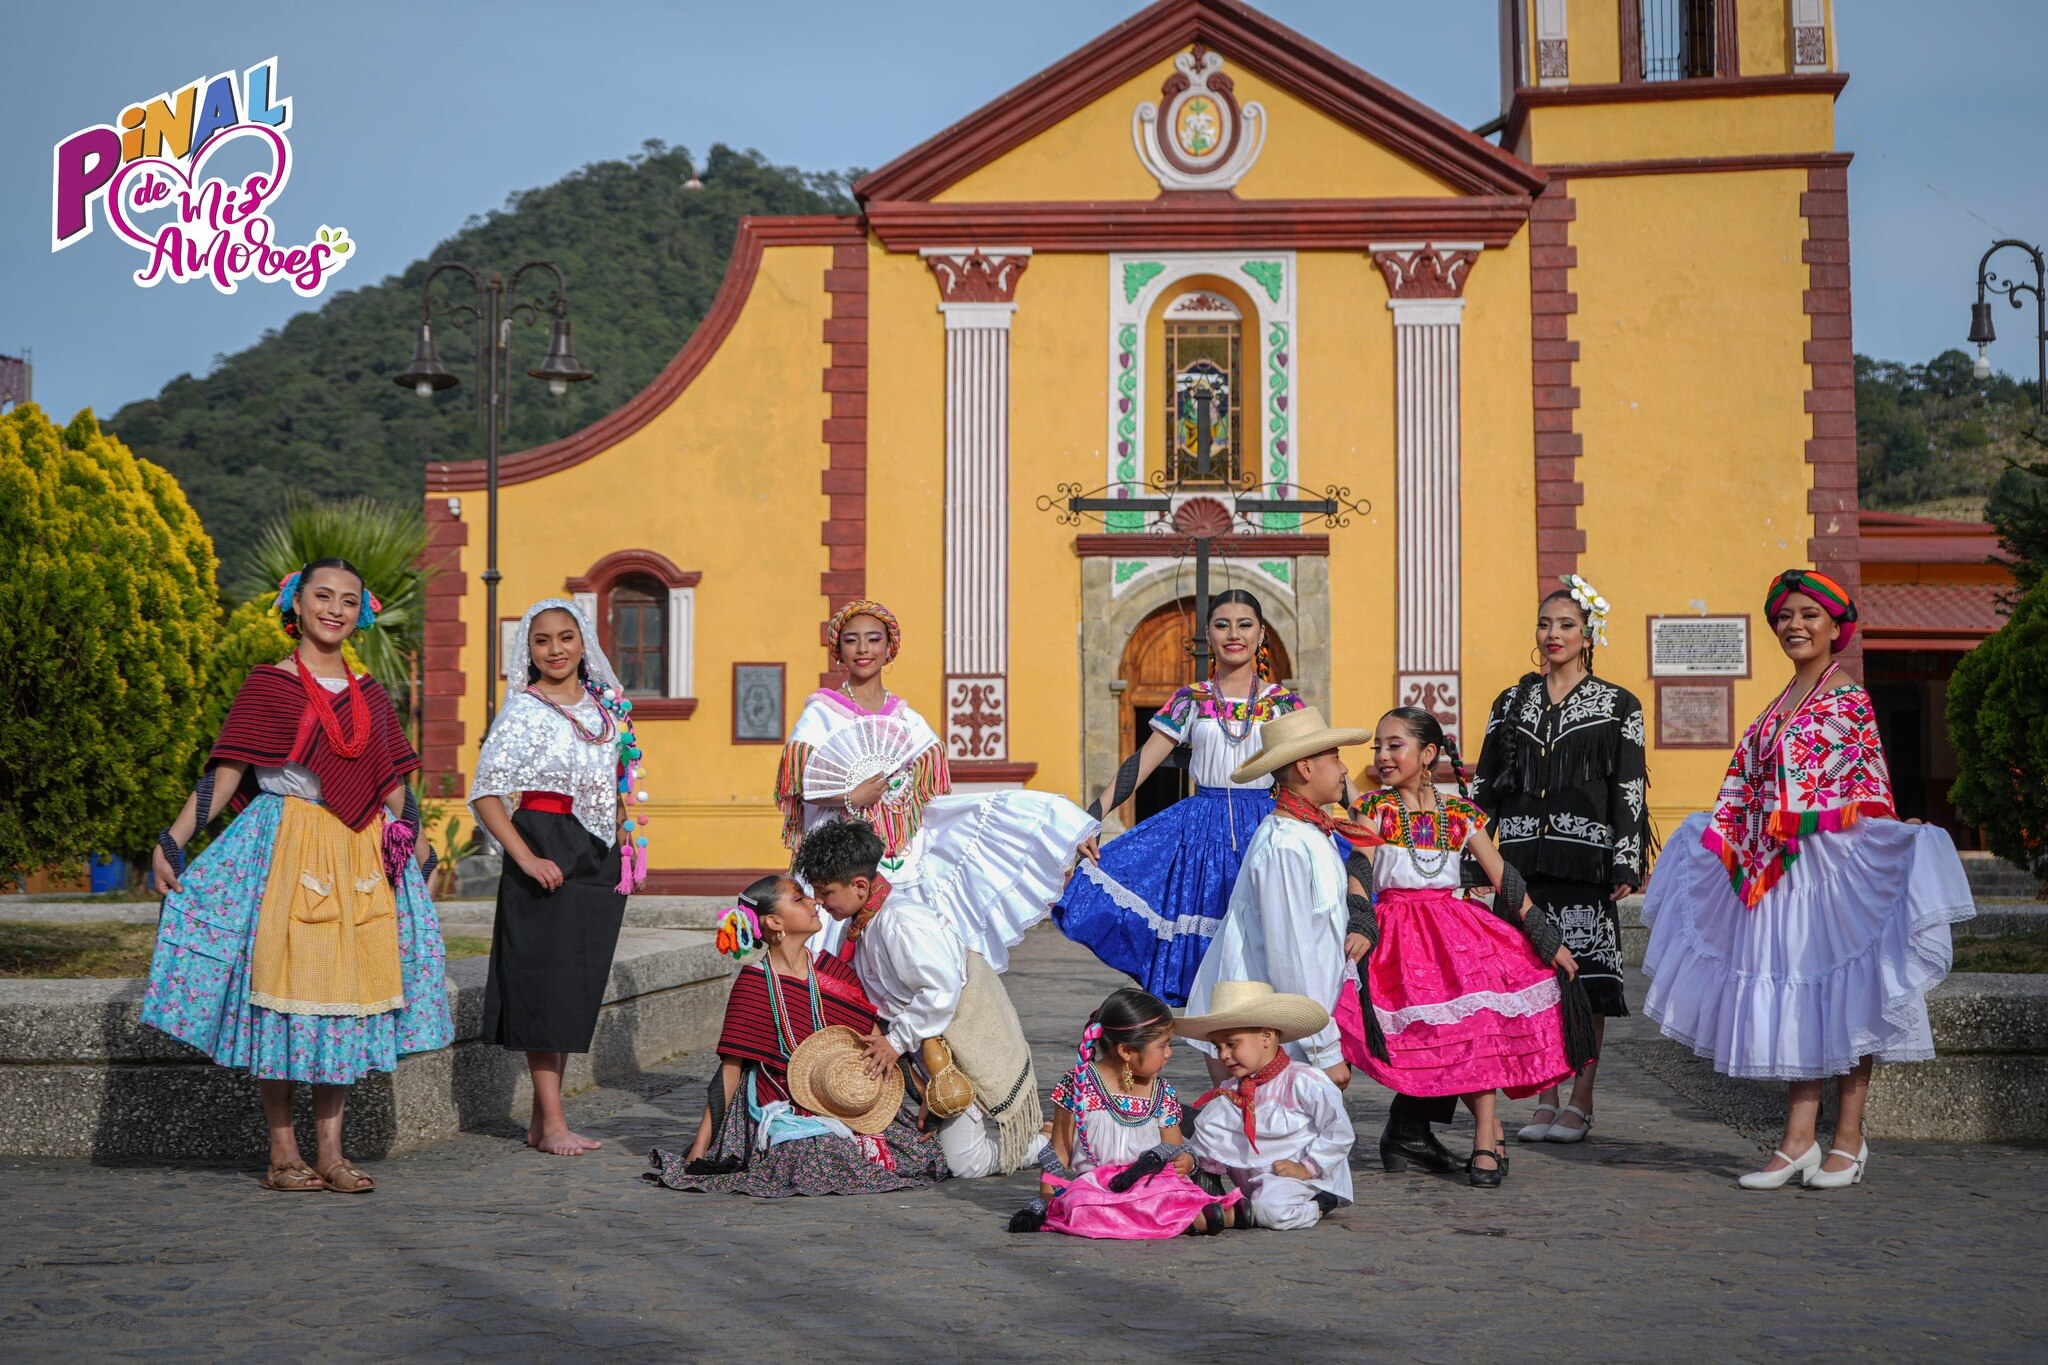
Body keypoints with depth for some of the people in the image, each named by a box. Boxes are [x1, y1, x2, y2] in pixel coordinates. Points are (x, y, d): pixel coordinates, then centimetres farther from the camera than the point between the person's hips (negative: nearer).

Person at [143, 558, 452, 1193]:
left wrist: (410, 847, 11)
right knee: (284, 991, -4)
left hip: (361, 857, 5)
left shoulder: (370, 695, 14)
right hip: (285, 852, -4)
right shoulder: (269, 685, 1)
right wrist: (171, 840, -13)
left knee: (350, 992, 2)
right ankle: (283, 1153, 3)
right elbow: (225, 775, -4)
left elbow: (394, 788, 19)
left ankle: (331, 1149, 8)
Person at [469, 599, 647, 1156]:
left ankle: (542, 1121, 15)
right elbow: (485, 793, -10)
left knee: (577, 986, 7)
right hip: (545, 849, -6)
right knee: (544, 982, -5)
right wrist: (526, 857, -18)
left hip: (600, 857, 6)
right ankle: (552, 1124, -2)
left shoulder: (605, 707, 11)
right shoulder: (524, 711, -6)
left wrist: (624, 846, 12)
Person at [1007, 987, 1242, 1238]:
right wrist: (1045, 1201, -4)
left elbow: (1175, 1150, 16)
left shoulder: (1164, 1093, 13)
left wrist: (1185, 1161, -8)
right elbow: (1059, 1153, 5)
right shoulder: (1078, 1085, 2)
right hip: (1092, 1186, -4)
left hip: (1152, 1186, 4)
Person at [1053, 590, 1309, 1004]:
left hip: (1263, 829, -1)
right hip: (1201, 826, 1)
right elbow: (1140, 764, 4)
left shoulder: (1284, 703, 6)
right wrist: (1089, 819, -5)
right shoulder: (1191, 701, 7)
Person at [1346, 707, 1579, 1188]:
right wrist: (1362, 928, -25)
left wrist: (1549, 939, 9)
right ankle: (1490, 1128, 2)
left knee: (1479, 1018, -20)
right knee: (1430, 1037, -16)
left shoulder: (1459, 812, 8)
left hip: (1453, 923, 1)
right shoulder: (1375, 809, 4)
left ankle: (1484, 1141, -10)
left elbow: (1502, 877, 10)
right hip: (1398, 927, -1)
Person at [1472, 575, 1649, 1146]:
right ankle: (1546, 1099, 11)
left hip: (1585, 857, -3)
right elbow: (1484, 785, 14)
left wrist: (1626, 865, -8)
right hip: (1521, 857, 3)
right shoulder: (1511, 703, 14)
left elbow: (1629, 790, 0)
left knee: (1585, 975, -3)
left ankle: (1581, 1100, 6)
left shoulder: (1618, 706, 5)